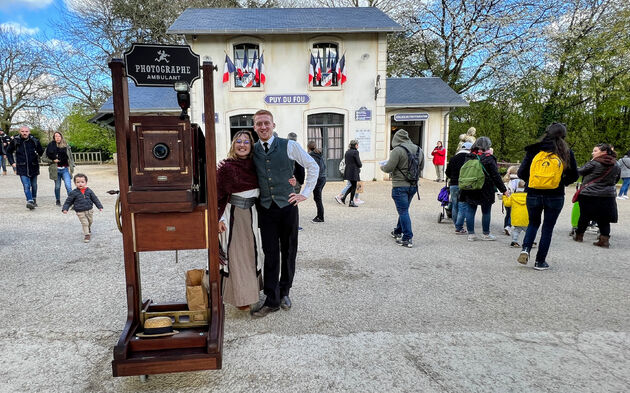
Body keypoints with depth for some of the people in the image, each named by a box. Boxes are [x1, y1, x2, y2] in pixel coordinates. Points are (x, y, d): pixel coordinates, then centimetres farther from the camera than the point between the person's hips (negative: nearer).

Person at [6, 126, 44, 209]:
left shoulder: (34, 141, -2)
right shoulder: (15, 141, -1)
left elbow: (41, 152, 13)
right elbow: (8, 152, 15)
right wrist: (12, 162, 8)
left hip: (33, 167, 1)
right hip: (22, 168, -1)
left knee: (34, 185, 14)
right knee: (26, 186, -14)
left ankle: (34, 200, 32)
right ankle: (30, 201, -22)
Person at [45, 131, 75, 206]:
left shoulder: (66, 146, 8)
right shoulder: (51, 145, 3)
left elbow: (70, 157, 13)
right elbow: (47, 155, 6)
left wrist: (71, 166, 6)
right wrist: (53, 160, -9)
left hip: (65, 169, 0)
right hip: (56, 169, 0)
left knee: (68, 186, -11)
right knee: (57, 186, 10)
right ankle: (58, 201, 27)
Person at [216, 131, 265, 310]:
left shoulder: (254, 165, 4)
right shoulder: (226, 167, -10)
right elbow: (218, 195, -9)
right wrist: (218, 219, -15)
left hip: (252, 214, 5)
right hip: (233, 215, -5)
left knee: (251, 252, 15)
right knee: (236, 254, 2)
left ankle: (251, 289, 33)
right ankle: (240, 297, 15)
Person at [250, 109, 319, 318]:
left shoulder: (288, 146, -2)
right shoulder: (252, 151, 6)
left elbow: (312, 166, 5)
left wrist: (305, 193, 1)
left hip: (287, 206, -1)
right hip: (265, 208, 1)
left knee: (288, 252, 8)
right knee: (270, 254, 3)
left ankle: (284, 292, 27)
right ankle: (272, 300, 12)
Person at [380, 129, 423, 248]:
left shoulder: (397, 150, -16)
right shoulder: (418, 149, 8)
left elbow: (389, 168, -16)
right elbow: (421, 167, 16)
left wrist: (382, 166, 5)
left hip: (400, 186, -7)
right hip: (413, 185, 7)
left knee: (403, 211, -2)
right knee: (404, 210, 21)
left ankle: (407, 239, -1)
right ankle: (398, 232, 37)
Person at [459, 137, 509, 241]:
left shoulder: (469, 157, 4)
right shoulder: (488, 158, -11)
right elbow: (496, 176, -9)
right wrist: (504, 190, -2)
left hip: (469, 191, 5)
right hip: (485, 192, -4)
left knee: (470, 211, 6)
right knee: (486, 212, 7)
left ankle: (471, 234, 9)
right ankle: (486, 234, 16)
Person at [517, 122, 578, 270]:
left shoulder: (534, 150, -3)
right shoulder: (566, 152, -2)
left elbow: (521, 173, -3)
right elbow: (574, 175, 3)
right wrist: (561, 183, 17)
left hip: (533, 194, 1)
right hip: (555, 196, -1)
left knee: (533, 223, 20)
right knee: (548, 228, 10)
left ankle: (526, 249, -3)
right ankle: (540, 261, 14)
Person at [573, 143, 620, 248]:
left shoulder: (594, 163, -14)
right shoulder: (616, 166, 7)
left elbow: (580, 171, -4)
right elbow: (616, 180, 17)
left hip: (589, 195, -4)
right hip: (607, 196, 4)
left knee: (584, 216, 9)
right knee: (604, 220, 8)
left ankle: (579, 235, 22)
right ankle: (604, 240, 4)